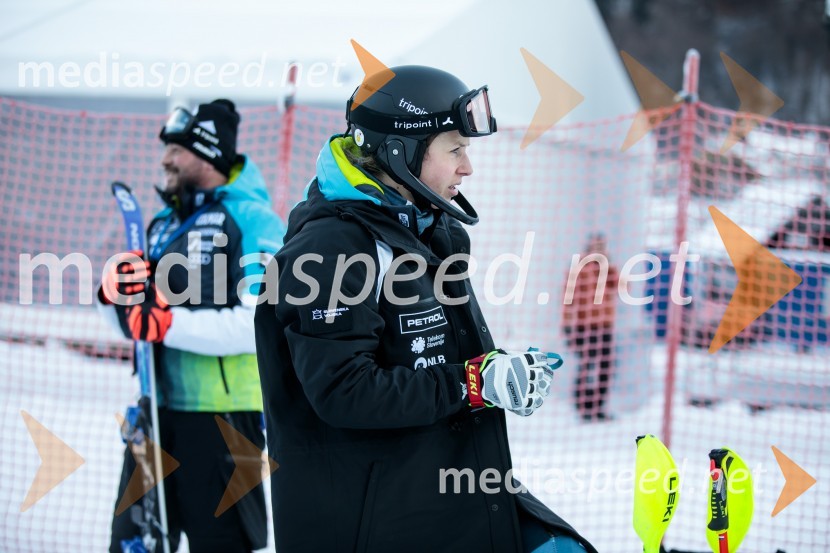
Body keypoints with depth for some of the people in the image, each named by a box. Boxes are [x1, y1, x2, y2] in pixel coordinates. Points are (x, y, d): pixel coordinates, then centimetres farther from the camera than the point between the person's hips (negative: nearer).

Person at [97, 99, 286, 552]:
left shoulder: (252, 220, -10)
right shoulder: (165, 224, 15)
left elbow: (261, 324, -22)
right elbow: (137, 325, 18)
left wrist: (169, 324, -25)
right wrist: (114, 293, -4)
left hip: (223, 413, -8)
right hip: (159, 409, 8)